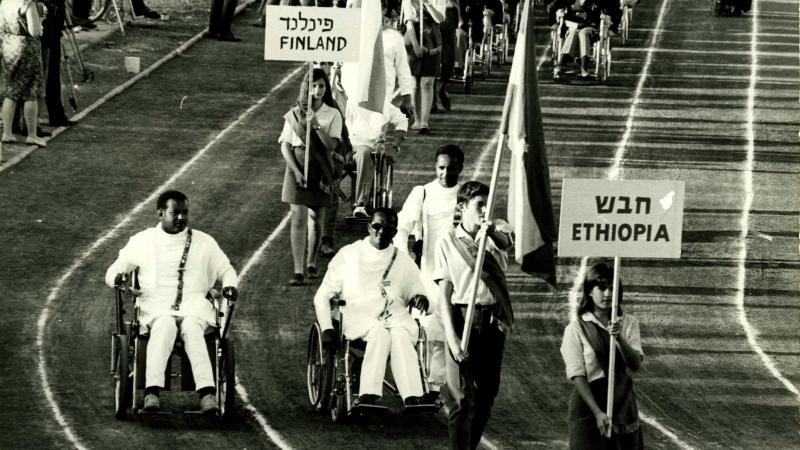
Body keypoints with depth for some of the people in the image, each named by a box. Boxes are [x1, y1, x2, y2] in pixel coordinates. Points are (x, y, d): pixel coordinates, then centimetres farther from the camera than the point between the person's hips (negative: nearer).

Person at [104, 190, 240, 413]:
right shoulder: (142, 241, 16)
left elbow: (225, 270, 25)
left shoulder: (204, 242, 19)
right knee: (165, 326, -37)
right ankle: (152, 392, -51)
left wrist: (229, 285, 1)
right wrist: (117, 278, -7)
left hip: (194, 305, 1)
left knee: (192, 327, -35)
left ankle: (207, 393, -51)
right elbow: (113, 271, 18)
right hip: (156, 307, -1)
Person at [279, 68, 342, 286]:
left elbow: (331, 145, -9)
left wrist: (316, 125, -20)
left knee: (314, 217, 11)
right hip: (297, 164, -1)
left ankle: (311, 264, 29)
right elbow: (285, 145, 0)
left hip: (320, 169, 1)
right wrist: (296, 170, -11)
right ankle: (298, 270, -11)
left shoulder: (332, 115, 1)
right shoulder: (295, 114, 2)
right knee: (298, 218, -8)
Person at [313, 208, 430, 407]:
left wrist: (420, 300, -3)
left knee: (400, 335, -36)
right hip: (359, 315, -1)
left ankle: (413, 399, -54)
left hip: (396, 317, 1)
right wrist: (327, 329, -3)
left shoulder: (404, 262, 22)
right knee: (380, 333, -38)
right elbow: (322, 297, 14)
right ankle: (369, 396, -55)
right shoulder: (348, 255, 16)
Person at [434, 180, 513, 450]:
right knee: (463, 397, -6)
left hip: (494, 322, 4)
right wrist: (451, 336, -13)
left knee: (487, 392, 12)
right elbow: (444, 293, -4)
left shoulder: (495, 229, 7)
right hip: (464, 319, -4)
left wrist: (492, 233, -44)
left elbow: (505, 242, -20)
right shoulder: (447, 242, -1)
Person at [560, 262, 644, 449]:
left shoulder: (628, 323, 5)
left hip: (624, 402, 3)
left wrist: (620, 338, -24)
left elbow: (636, 364, -6)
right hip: (589, 400, -3)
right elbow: (577, 375, -11)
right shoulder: (577, 328, -6)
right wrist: (597, 412, -20)